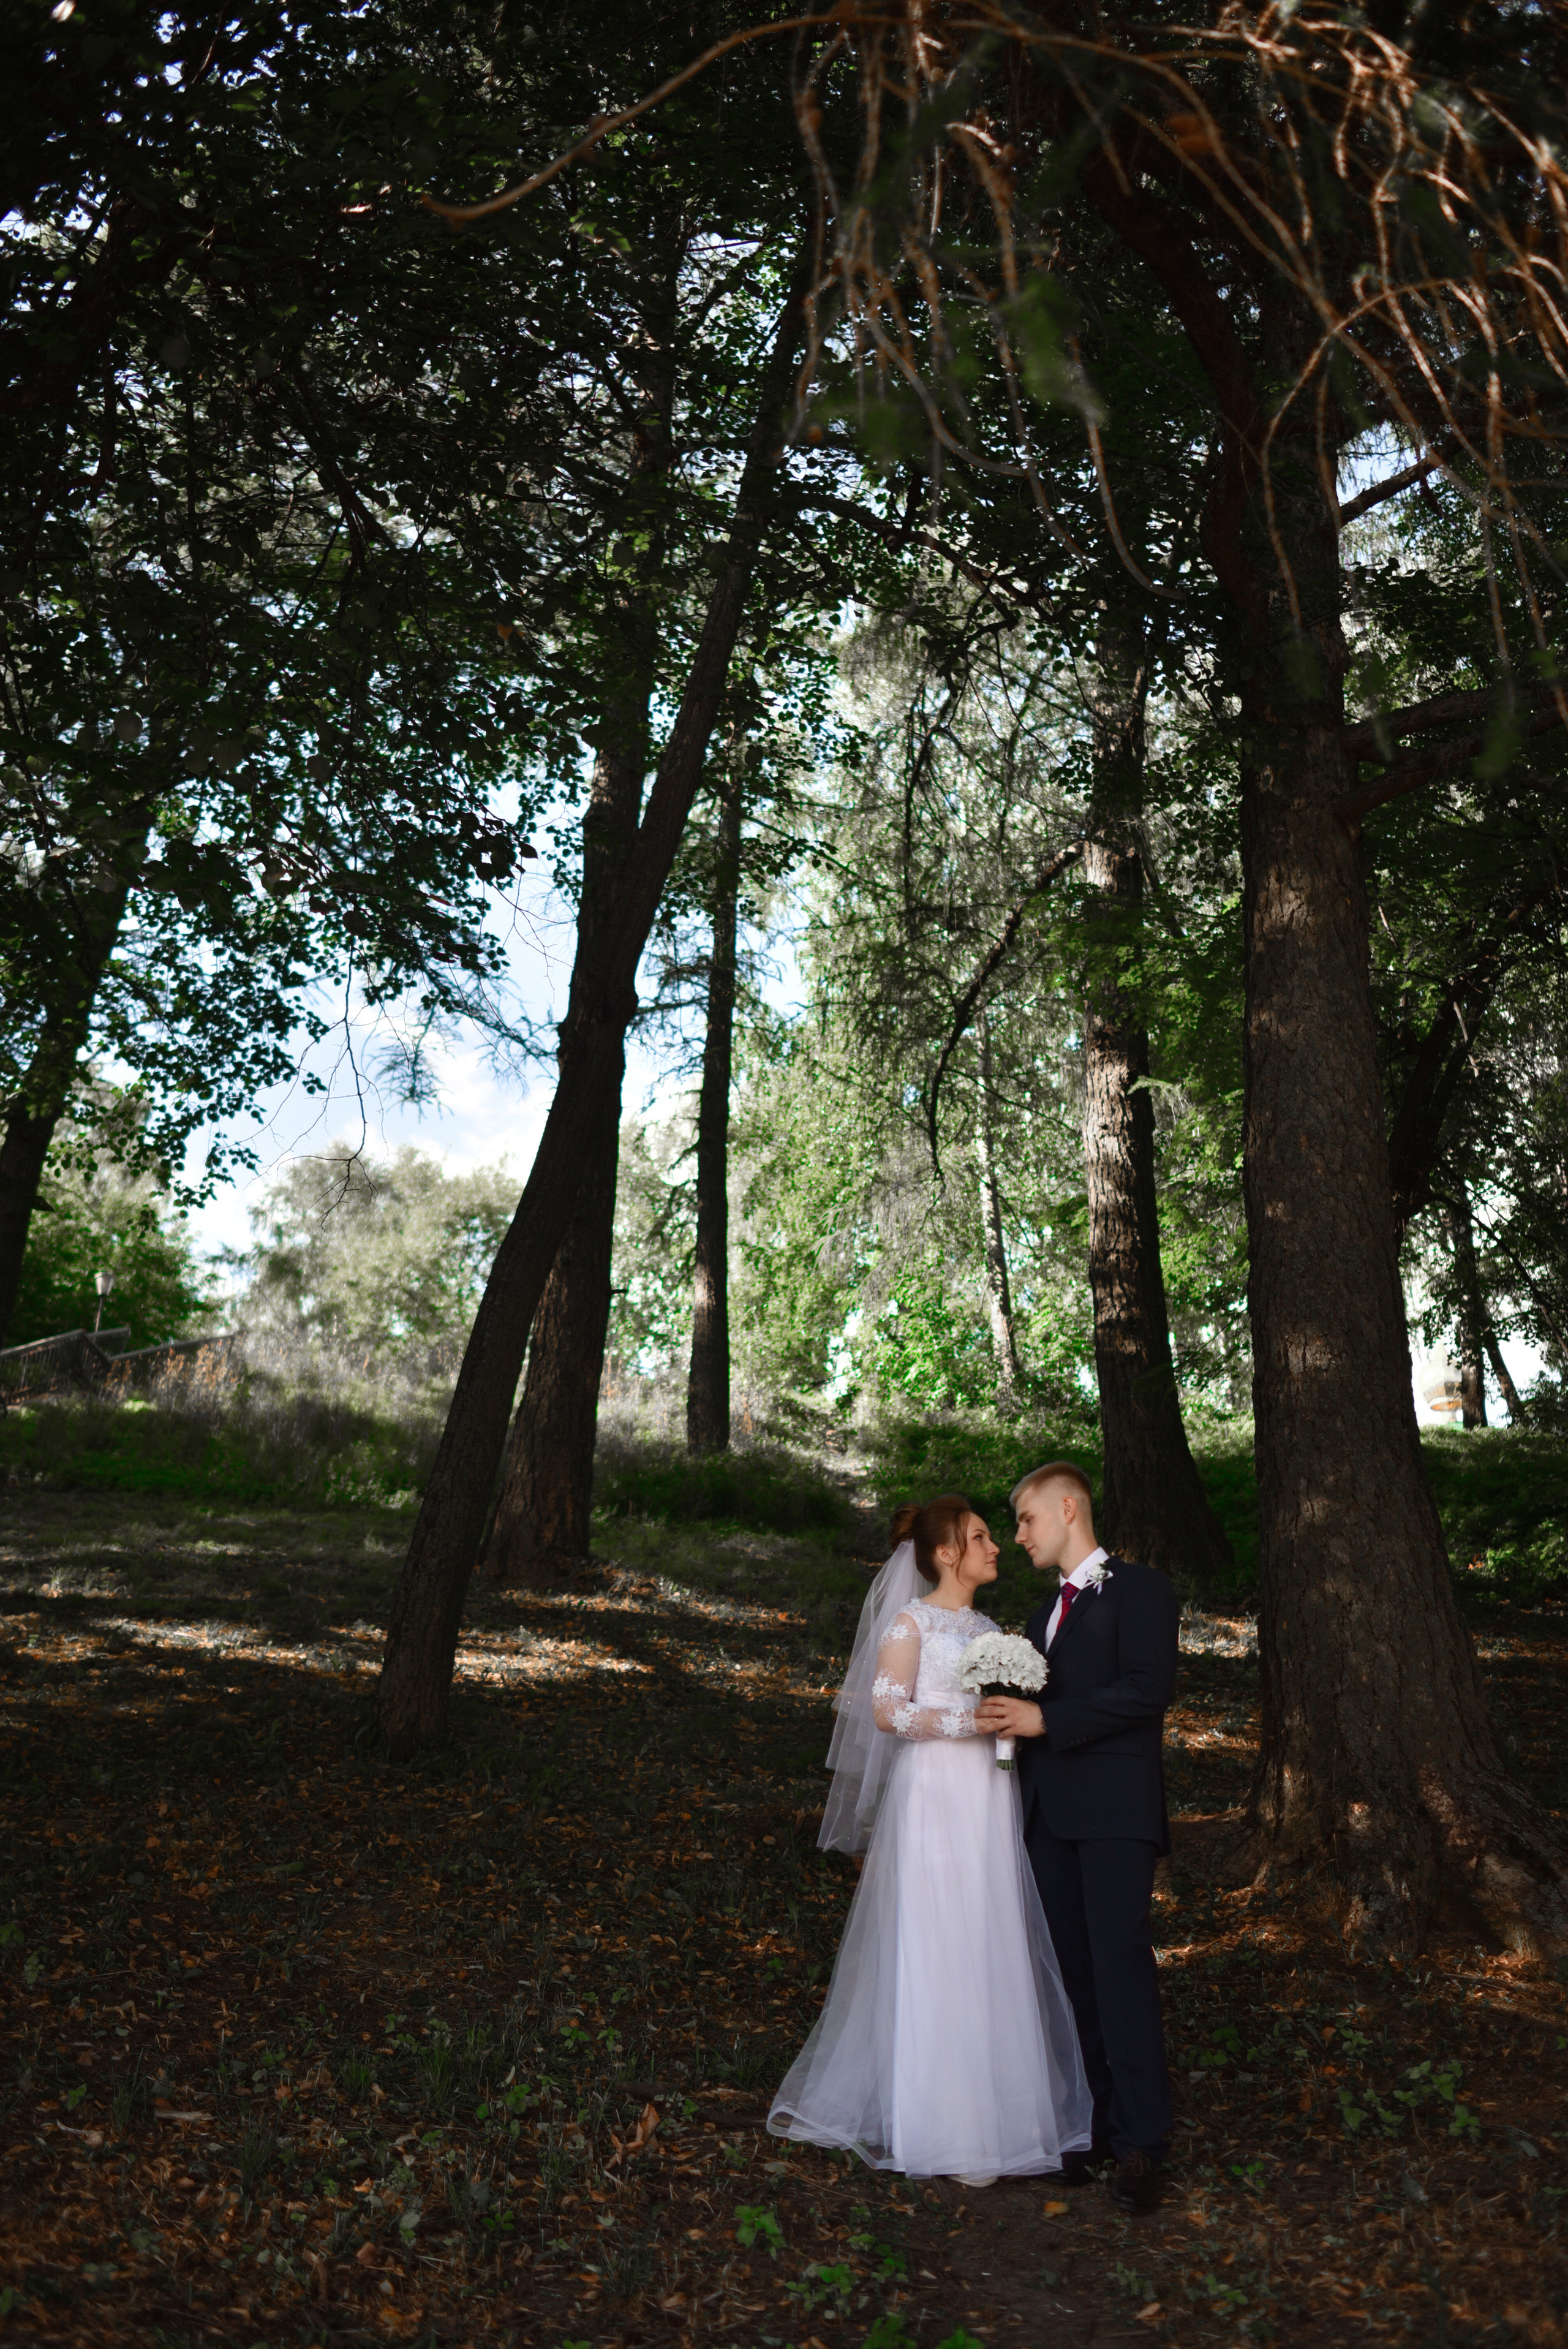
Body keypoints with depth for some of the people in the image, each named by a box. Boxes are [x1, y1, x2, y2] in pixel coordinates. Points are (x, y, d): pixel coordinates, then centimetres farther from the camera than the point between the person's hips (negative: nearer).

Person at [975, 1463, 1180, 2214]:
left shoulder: (1138, 1590, -2)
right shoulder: (1045, 1613, 24)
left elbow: (1149, 1687, -15)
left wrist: (1044, 1720, -17)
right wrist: (1010, 1719, 3)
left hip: (1114, 1812, -7)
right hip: (1049, 1814, 8)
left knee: (1122, 1967, -11)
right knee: (1079, 1976, 7)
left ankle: (1141, 2143, -6)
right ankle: (1101, 2124, 13)